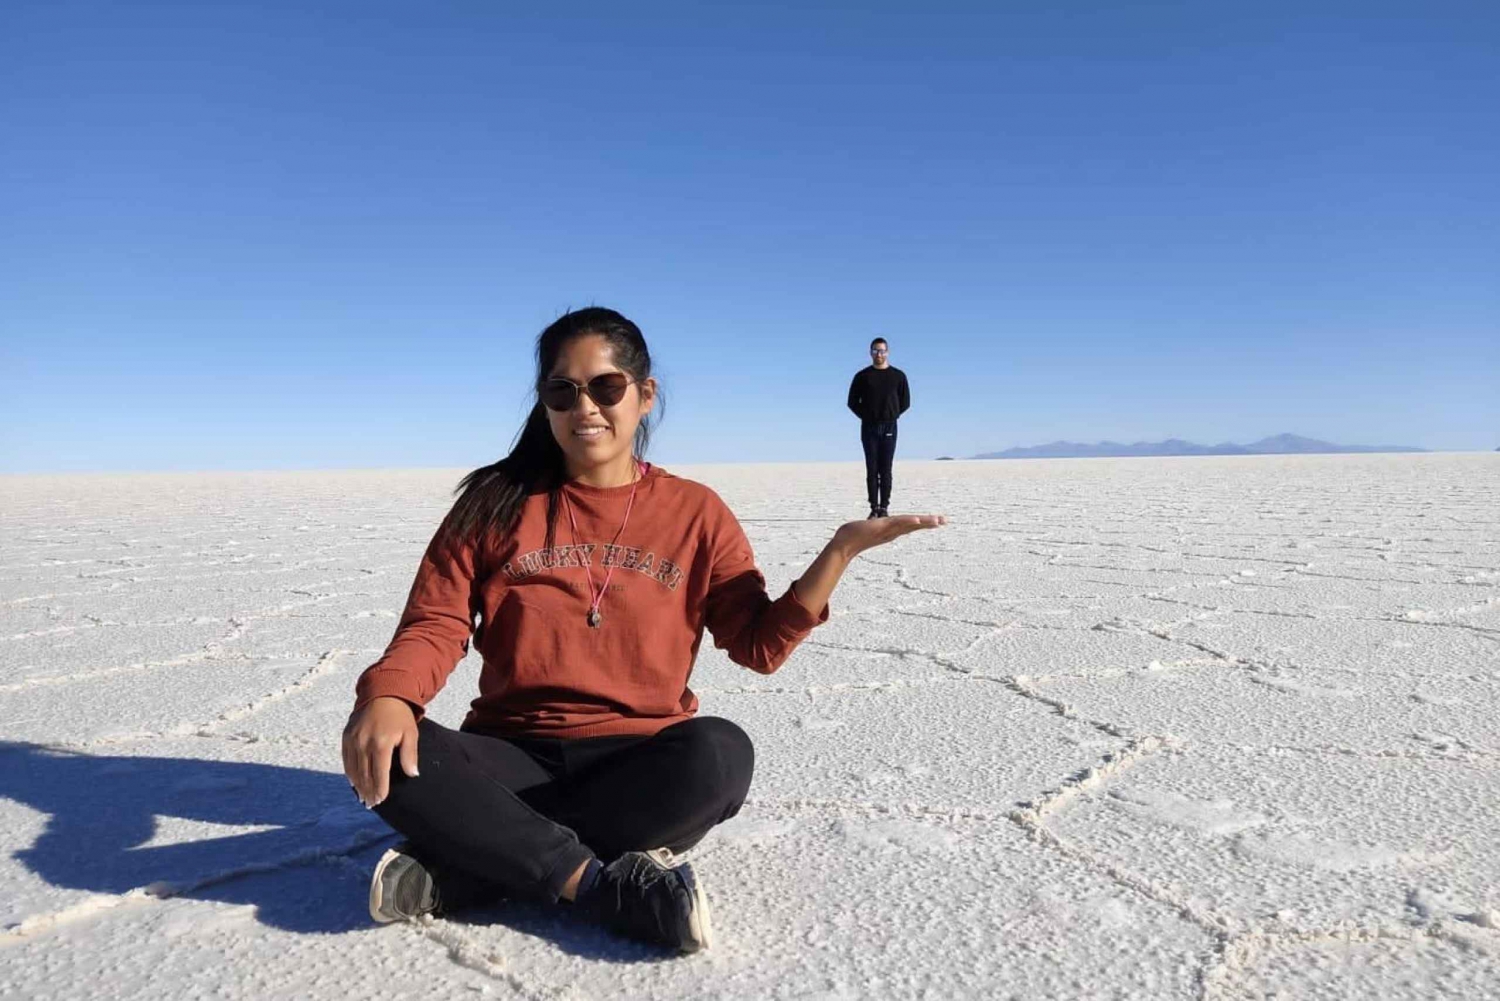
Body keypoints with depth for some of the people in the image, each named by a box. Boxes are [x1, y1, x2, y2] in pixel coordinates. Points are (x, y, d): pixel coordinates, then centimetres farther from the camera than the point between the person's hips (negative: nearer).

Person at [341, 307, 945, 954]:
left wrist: (842, 549, -10)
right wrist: (388, 696, -22)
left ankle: (458, 874, -22)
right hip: (515, 755, 0)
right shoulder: (496, 501, 4)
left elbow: (760, 644, 1)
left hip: (640, 758, 0)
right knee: (391, 760, -28)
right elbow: (435, 624, 0)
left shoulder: (694, 511, 4)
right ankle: (607, 887, -23)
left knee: (720, 754, -33)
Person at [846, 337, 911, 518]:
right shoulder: (862, 376, 5)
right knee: (872, 470, -1)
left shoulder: (898, 376, 7)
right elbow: (853, 401, 8)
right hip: (869, 427, 0)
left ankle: (884, 508, 2)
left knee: (886, 470, -1)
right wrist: (865, 415, 0)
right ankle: (874, 508, 1)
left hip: (889, 427, 0)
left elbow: (905, 402, 10)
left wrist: (892, 415, 2)